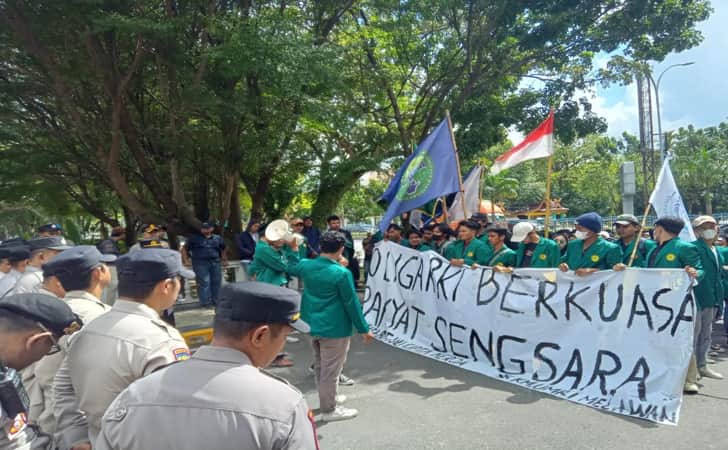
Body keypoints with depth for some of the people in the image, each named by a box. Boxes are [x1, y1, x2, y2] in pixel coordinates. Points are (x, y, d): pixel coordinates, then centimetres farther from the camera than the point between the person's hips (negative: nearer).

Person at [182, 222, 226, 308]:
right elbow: (184, 249, 9)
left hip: (215, 263, 4)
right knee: (204, 283, -9)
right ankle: (205, 302, -6)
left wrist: (224, 259, 18)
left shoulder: (217, 238, 15)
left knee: (216, 282, 3)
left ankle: (215, 301, 14)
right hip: (200, 263, -3)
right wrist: (186, 261, 1)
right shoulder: (194, 238, 7)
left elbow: (223, 249, 27)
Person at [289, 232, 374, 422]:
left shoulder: (306, 265, -2)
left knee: (319, 366, 22)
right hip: (334, 328, -8)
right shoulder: (341, 273, -21)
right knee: (330, 370, 5)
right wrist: (363, 329, -7)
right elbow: (352, 303, -16)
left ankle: (327, 398, 40)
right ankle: (329, 410, 17)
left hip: (311, 325, 8)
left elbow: (291, 267, 22)